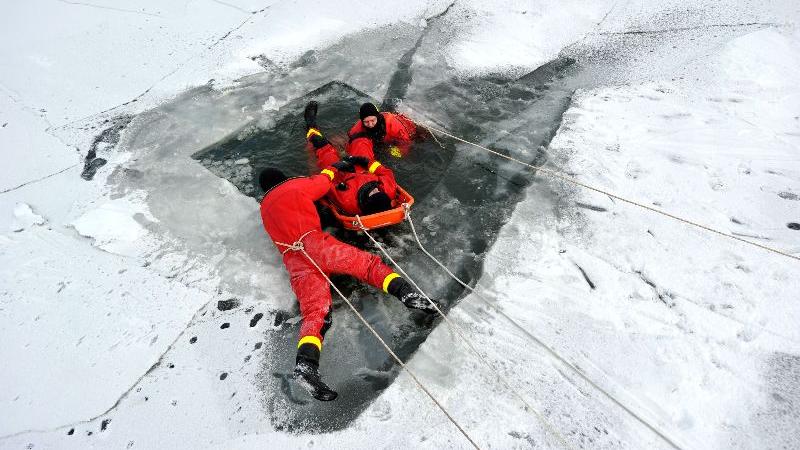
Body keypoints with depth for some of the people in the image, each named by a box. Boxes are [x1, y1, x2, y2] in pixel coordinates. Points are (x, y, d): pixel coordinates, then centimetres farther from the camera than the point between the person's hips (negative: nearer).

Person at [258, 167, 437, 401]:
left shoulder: (264, 208, 30)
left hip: (293, 263, 4)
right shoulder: (296, 185, 16)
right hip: (313, 243, -3)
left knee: (315, 309, -13)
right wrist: (333, 168, 51)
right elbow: (323, 182, 30)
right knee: (366, 261, -2)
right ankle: (405, 291, -27)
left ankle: (306, 363, -36)